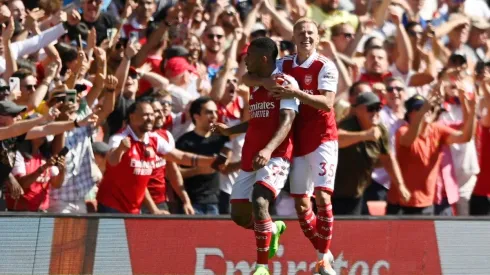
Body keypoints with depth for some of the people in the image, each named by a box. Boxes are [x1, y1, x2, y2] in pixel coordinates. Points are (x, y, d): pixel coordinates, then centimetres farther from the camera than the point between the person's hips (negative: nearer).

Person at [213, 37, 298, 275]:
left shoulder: (286, 83, -9)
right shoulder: (254, 86, 17)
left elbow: (286, 121, -20)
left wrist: (268, 150, -33)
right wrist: (230, 131, 31)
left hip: (275, 157, -9)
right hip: (250, 158, 9)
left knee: (259, 202, -28)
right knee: (239, 215, 9)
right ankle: (273, 229, 41)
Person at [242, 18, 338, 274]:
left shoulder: (325, 67, -8)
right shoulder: (284, 65, 6)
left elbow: (327, 103, -20)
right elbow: (246, 77, 1)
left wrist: (295, 92, -32)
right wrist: (266, 82, -21)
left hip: (322, 139, -5)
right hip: (297, 142, 5)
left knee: (322, 197, -15)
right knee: (301, 205, 6)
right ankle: (323, 253, 22)